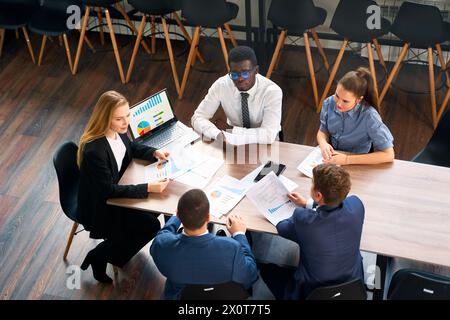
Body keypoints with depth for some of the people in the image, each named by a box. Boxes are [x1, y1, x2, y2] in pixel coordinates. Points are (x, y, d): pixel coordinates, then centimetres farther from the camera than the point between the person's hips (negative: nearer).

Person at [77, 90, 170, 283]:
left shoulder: (117, 131, -10)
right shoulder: (94, 151, -35)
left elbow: (131, 148, 13)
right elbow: (109, 190, -29)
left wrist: (154, 153, -4)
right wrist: (148, 188, -33)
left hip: (113, 191, 8)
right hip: (98, 207, -8)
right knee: (151, 226, -13)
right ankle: (99, 257, 4)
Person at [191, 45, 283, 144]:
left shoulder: (272, 91, -25)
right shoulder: (221, 85, -17)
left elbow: (269, 135, -33)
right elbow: (197, 118, -15)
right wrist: (218, 134, -34)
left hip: (264, 144, -1)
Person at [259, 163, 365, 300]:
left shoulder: (303, 219, -34)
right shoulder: (356, 204, -23)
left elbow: (282, 228, -10)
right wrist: (307, 204, 13)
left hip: (313, 291, -4)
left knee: (267, 269, 21)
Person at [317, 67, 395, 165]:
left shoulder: (369, 117, -24)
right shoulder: (329, 103, -12)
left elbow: (389, 155, -23)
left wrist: (348, 159, -25)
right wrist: (323, 144, -18)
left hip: (357, 166, -4)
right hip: (331, 159, 4)